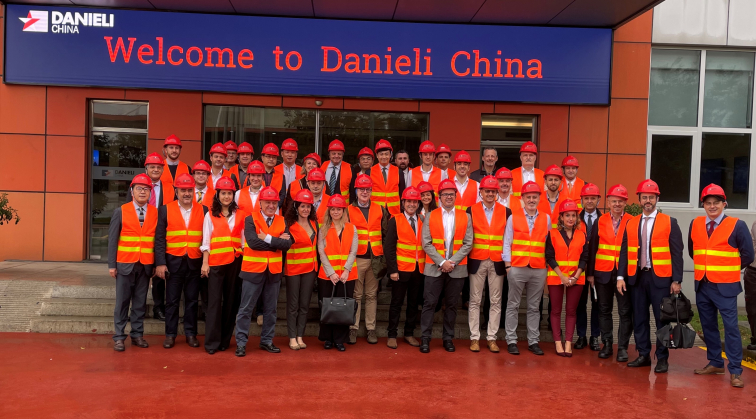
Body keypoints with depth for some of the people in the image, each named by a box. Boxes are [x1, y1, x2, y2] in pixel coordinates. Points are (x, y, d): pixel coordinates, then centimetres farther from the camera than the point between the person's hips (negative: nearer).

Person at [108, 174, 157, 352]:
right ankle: (119, 337, 11)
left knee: (140, 302, 8)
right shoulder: (120, 211, 0)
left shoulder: (156, 213, 3)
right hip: (125, 264, -1)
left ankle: (137, 335, 18)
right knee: (122, 301, 4)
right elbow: (112, 239, 0)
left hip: (146, 265, 1)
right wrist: (112, 265, -4)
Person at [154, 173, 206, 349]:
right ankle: (170, 334, 17)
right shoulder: (165, 210, 1)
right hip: (173, 261, -1)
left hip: (195, 262, 1)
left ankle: (191, 333, 19)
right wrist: (160, 263, -9)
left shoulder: (204, 210, 3)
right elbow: (159, 239, -2)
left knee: (192, 300, 8)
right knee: (172, 300, 6)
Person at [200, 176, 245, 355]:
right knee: (214, 301, -2)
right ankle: (212, 342, 4)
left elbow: (243, 239, 7)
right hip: (215, 262, -2)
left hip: (235, 262, 2)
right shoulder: (210, 215, 3)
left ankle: (225, 340, 17)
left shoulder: (240, 215, 7)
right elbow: (206, 241, 1)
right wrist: (205, 263, -5)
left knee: (230, 300, 7)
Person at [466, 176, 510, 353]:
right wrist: (466, 259, -4)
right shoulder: (471, 210, 1)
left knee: (496, 302, 5)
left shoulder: (506, 211, 5)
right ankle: (474, 337, 11)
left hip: (497, 263, 1)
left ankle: (491, 338, 14)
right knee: (475, 301, 4)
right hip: (477, 262, -1)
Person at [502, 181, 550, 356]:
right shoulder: (513, 218, 4)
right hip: (517, 268, -2)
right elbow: (507, 243, 2)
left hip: (539, 269, 2)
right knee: (513, 305, 4)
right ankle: (511, 341, 10)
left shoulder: (546, 219, 9)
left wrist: (548, 266, 2)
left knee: (534, 307, 9)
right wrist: (508, 265, -5)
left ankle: (533, 341, 16)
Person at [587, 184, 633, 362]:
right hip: (603, 273, 2)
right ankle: (607, 344, 20)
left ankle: (623, 347, 12)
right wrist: (590, 273, 1)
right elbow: (592, 248, 4)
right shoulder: (600, 222, 4)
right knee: (604, 310, 9)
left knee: (625, 311, 2)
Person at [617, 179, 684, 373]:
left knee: (662, 319, 3)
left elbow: (676, 253, -3)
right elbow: (624, 252, 8)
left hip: (660, 278, -3)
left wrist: (676, 280, -8)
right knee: (639, 318, 8)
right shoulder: (631, 223, 8)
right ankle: (643, 355, 19)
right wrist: (621, 276, -1)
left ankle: (662, 359, 14)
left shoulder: (670, 222, 0)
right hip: (637, 277, 3)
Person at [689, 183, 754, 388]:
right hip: (702, 285, 5)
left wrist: (726, 269, 5)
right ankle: (716, 363, 27)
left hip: (725, 286, -5)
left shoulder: (737, 225, -7)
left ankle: (735, 371, 5)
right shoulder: (695, 224, 5)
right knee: (708, 326, 13)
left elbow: (748, 255, -2)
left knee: (731, 327, -3)